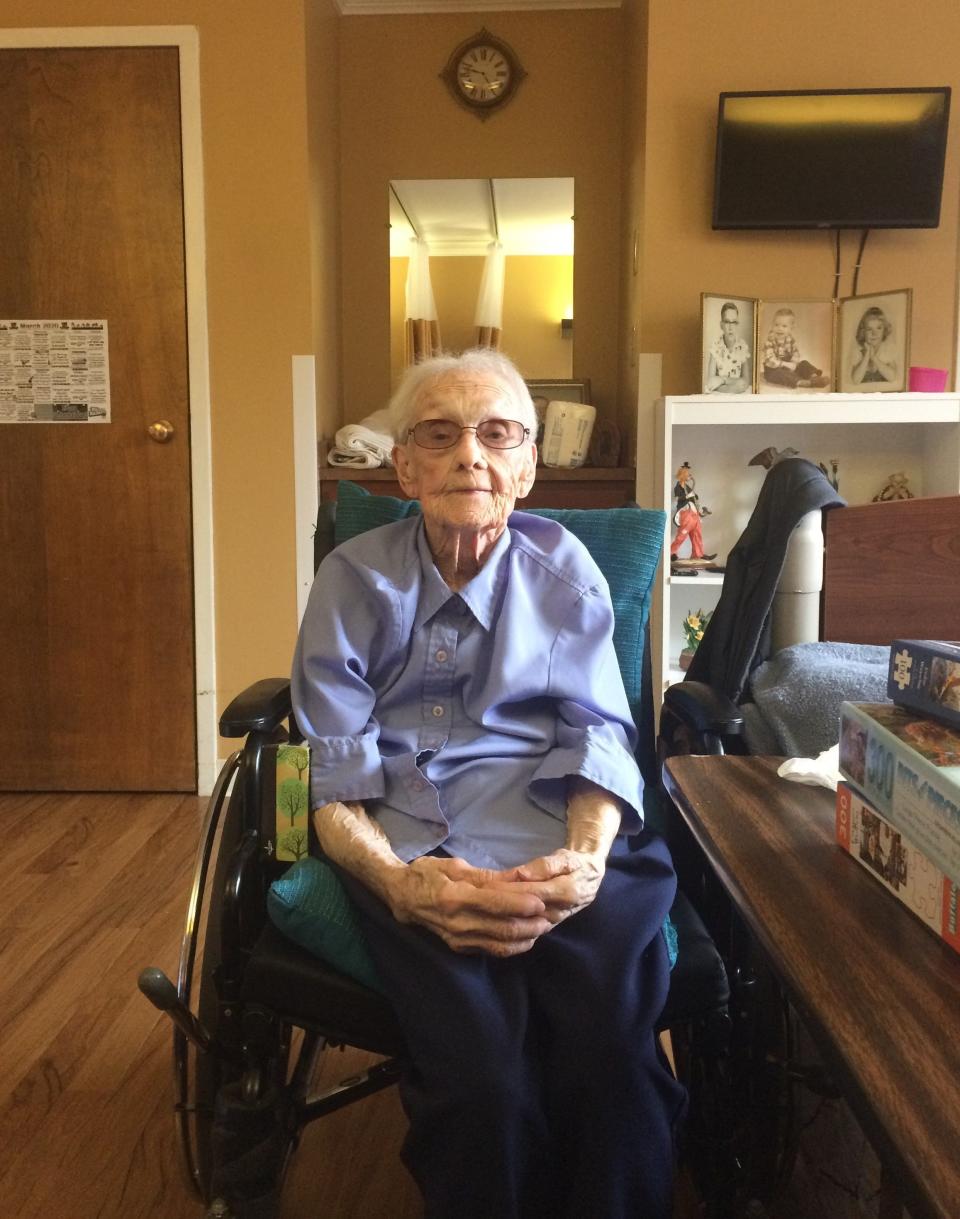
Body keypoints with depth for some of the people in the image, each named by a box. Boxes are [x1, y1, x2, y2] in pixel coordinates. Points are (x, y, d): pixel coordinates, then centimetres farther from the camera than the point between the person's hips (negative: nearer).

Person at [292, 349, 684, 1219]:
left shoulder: (564, 569, 11)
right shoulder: (355, 582, 6)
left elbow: (598, 737, 6)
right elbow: (337, 780, 1)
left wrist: (587, 859, -15)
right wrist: (398, 883, -19)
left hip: (559, 842, 2)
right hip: (415, 851, -1)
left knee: (612, 1045, -28)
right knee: (484, 1072, -29)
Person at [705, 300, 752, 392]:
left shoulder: (744, 346, -2)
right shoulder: (715, 346, -5)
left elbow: (746, 382, -6)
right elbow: (710, 382, -11)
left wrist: (723, 380, -16)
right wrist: (736, 383, -19)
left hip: (740, 397, 2)